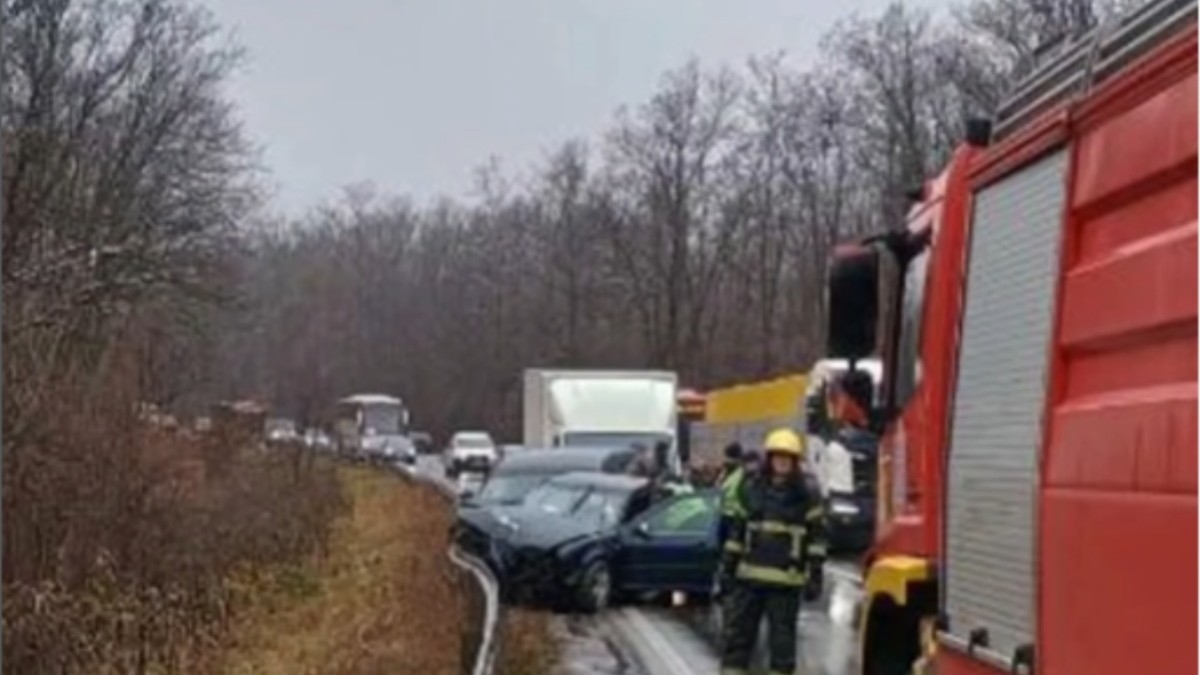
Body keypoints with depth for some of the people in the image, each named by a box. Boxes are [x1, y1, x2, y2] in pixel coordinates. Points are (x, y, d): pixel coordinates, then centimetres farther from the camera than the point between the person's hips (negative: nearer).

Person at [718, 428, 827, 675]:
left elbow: (816, 535, 2)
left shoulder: (808, 492, 0)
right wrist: (727, 568, 8)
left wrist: (815, 574, -2)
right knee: (737, 632, 5)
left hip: (787, 579, -2)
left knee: (782, 640, 3)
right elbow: (735, 530, 10)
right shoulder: (749, 487, 6)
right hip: (748, 575, 2)